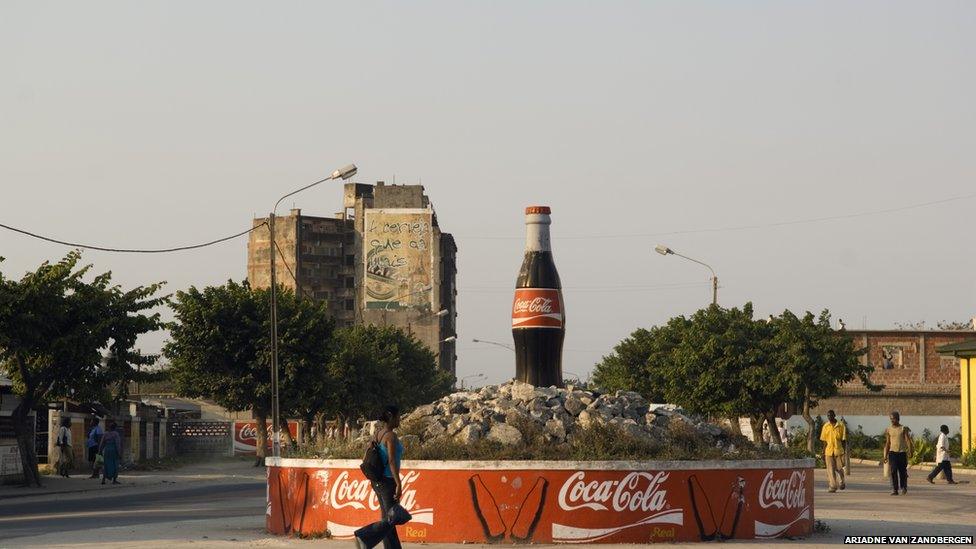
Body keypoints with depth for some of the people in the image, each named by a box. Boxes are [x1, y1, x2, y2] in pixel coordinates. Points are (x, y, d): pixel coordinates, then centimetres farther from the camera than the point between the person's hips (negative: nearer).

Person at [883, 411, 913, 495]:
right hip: (892, 452, 1)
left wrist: (910, 451, -18)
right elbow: (887, 443, 13)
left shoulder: (903, 429, 1)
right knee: (893, 471, -10)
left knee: (902, 472, 4)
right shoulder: (888, 430, 8)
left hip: (902, 452, -1)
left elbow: (908, 440, -5)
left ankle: (904, 487, 25)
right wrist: (886, 455, 10)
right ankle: (894, 489, -10)